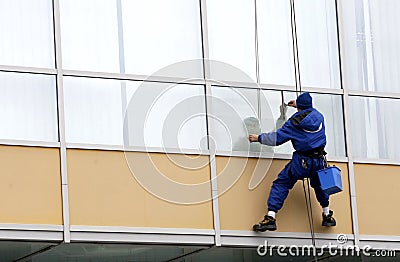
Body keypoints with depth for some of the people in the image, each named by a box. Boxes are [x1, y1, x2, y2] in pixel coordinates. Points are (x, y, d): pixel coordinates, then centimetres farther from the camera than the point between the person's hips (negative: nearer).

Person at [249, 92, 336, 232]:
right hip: (319, 160, 5)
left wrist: (259, 138, 8)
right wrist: (298, 105, 48)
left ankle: (270, 218, -11)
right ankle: (327, 216, 37)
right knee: (319, 185, 31)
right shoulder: (318, 116, 6)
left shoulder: (294, 121, -8)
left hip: (301, 162, -5)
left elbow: (277, 138, -6)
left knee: (280, 184, 1)